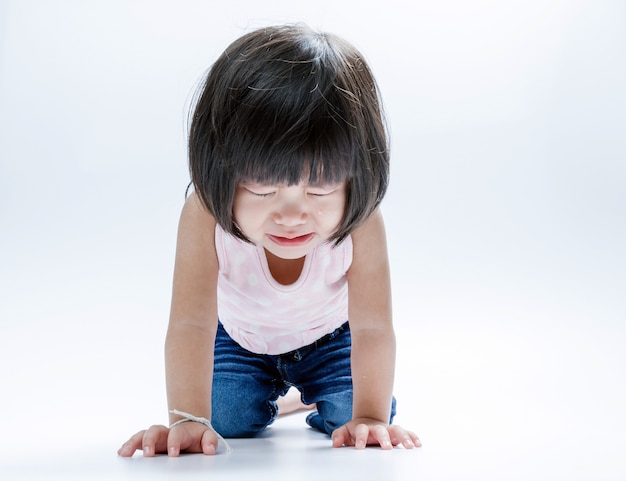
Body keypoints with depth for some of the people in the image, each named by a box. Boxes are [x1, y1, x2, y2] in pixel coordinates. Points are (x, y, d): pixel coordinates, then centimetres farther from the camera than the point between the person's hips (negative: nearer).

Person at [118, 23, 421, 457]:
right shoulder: (205, 217, -41)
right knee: (227, 421, -13)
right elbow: (191, 325, -42)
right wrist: (188, 419, -51)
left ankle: (313, 401, 24)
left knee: (348, 416, -14)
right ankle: (270, 400, 25)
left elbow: (372, 329, -35)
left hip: (329, 336, 0)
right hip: (240, 337, 1)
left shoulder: (359, 224, -39)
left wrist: (370, 417, -42)